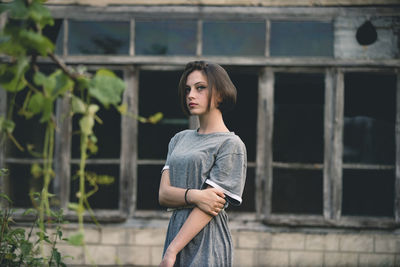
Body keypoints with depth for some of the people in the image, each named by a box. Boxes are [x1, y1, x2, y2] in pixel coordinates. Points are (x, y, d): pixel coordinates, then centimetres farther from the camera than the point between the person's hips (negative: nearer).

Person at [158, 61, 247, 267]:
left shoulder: (231, 145, -5)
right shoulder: (179, 140, 15)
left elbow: (209, 207, -12)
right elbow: (163, 195, 4)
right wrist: (193, 195, -17)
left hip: (207, 244, -5)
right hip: (175, 231, 6)